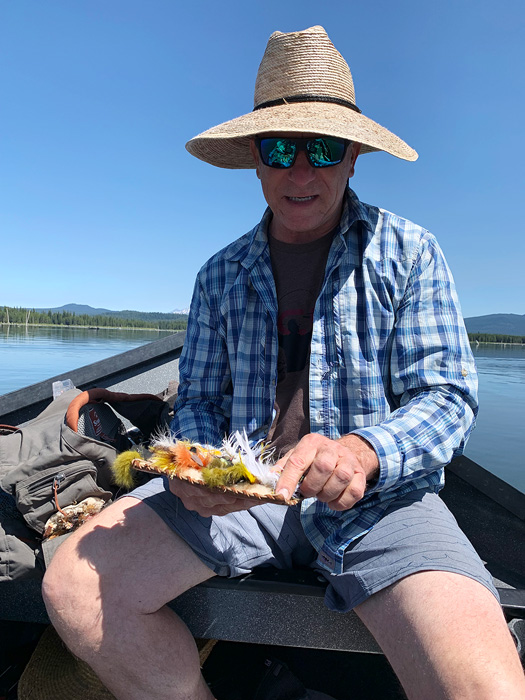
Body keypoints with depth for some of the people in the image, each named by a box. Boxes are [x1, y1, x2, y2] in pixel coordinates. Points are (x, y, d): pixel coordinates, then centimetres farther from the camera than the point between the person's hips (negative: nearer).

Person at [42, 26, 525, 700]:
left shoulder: (407, 252, 2)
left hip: (376, 495, -2)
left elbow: (448, 398, -4)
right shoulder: (220, 275, 10)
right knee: (74, 587, -14)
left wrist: (362, 452, -25)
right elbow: (198, 397, 11)